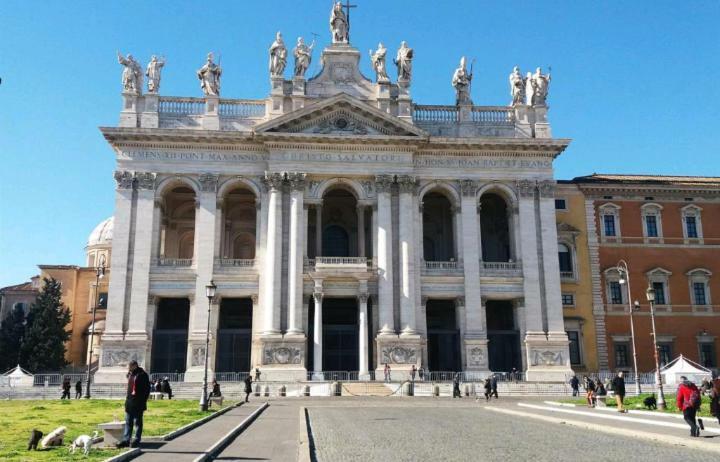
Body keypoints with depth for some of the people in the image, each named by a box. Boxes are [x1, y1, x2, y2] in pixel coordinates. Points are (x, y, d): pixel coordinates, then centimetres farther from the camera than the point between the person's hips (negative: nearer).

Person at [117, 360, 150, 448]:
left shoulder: (142, 375, -10)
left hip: (138, 403, -7)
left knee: (137, 422, 1)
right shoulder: (129, 374, 12)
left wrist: (143, 401, -13)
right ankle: (126, 440, 14)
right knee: (128, 422, 10)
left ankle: (136, 441, 7)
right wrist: (127, 398, 14)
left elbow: (147, 388, -10)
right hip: (129, 402, 7)